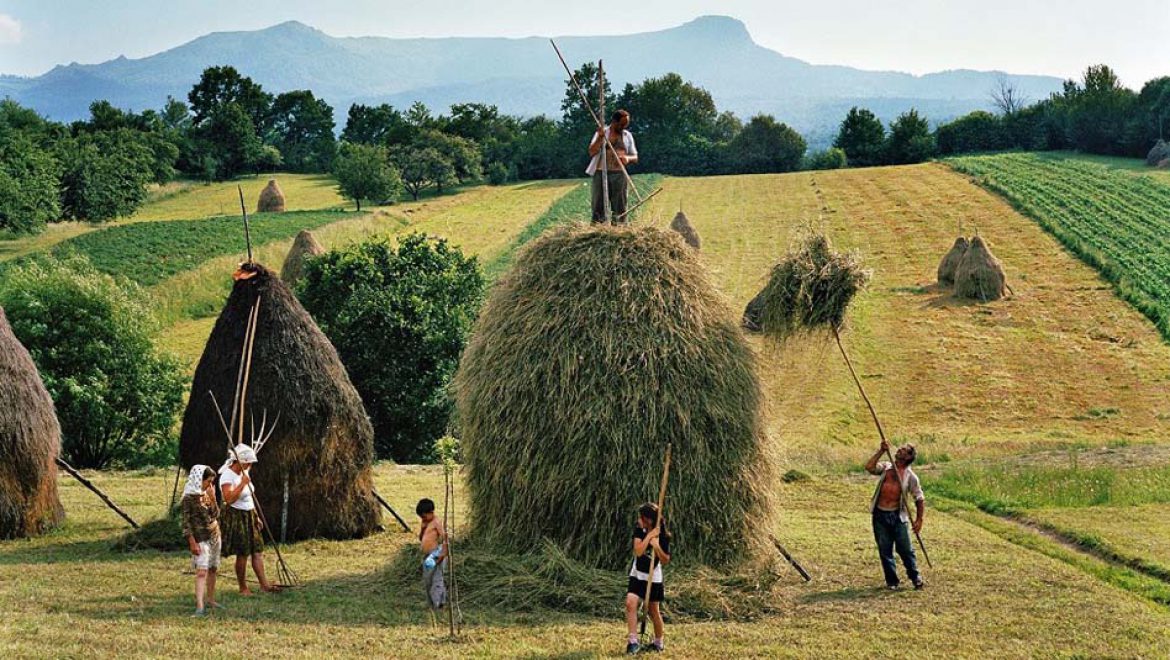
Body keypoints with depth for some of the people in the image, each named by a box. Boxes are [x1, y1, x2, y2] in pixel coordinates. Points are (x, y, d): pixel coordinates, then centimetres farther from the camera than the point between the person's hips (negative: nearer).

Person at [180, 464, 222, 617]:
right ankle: (200, 606, -25)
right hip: (201, 539, -8)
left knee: (213, 569, 15)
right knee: (202, 570, -17)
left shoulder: (206, 494, 7)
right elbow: (186, 523, -14)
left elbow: (216, 515, 8)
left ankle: (210, 600, 29)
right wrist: (192, 543, -18)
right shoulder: (188, 499, -14)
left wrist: (212, 498, -7)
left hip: (215, 535, 8)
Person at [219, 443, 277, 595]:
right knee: (242, 554, -3)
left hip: (249, 516, 8)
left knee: (257, 551, 4)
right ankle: (243, 588, 9)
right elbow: (229, 499, -29)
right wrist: (243, 483, -27)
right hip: (235, 518, -8)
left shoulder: (244, 473, 10)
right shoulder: (227, 476, -17)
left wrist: (256, 517, 20)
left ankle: (264, 584, 5)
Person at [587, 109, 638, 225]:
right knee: (599, 206, -5)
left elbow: (635, 157, 15)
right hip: (601, 173, -2)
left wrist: (628, 158, -8)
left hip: (619, 175, 2)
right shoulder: (602, 133, 7)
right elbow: (592, 152, -3)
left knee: (620, 208, -1)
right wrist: (600, 137, -17)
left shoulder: (628, 136, 15)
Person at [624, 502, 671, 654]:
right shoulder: (639, 530, -7)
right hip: (637, 575, 2)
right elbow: (638, 552, -18)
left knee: (654, 611, 7)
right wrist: (649, 536, -26)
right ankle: (633, 641, -19)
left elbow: (666, 561, -11)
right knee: (630, 603, -18)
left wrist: (657, 546, -26)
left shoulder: (663, 536, -14)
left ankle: (658, 642, 28)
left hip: (653, 578, -2)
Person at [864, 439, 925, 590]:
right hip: (880, 515, 2)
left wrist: (919, 519, -4)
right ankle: (891, 581, 15)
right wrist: (881, 451, -10)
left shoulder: (910, 476, 1)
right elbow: (869, 467, -8)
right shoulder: (886, 467, 9)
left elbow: (919, 499, 3)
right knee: (885, 550, 5)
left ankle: (915, 578, 16)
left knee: (905, 549, -1)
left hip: (898, 516, -2)